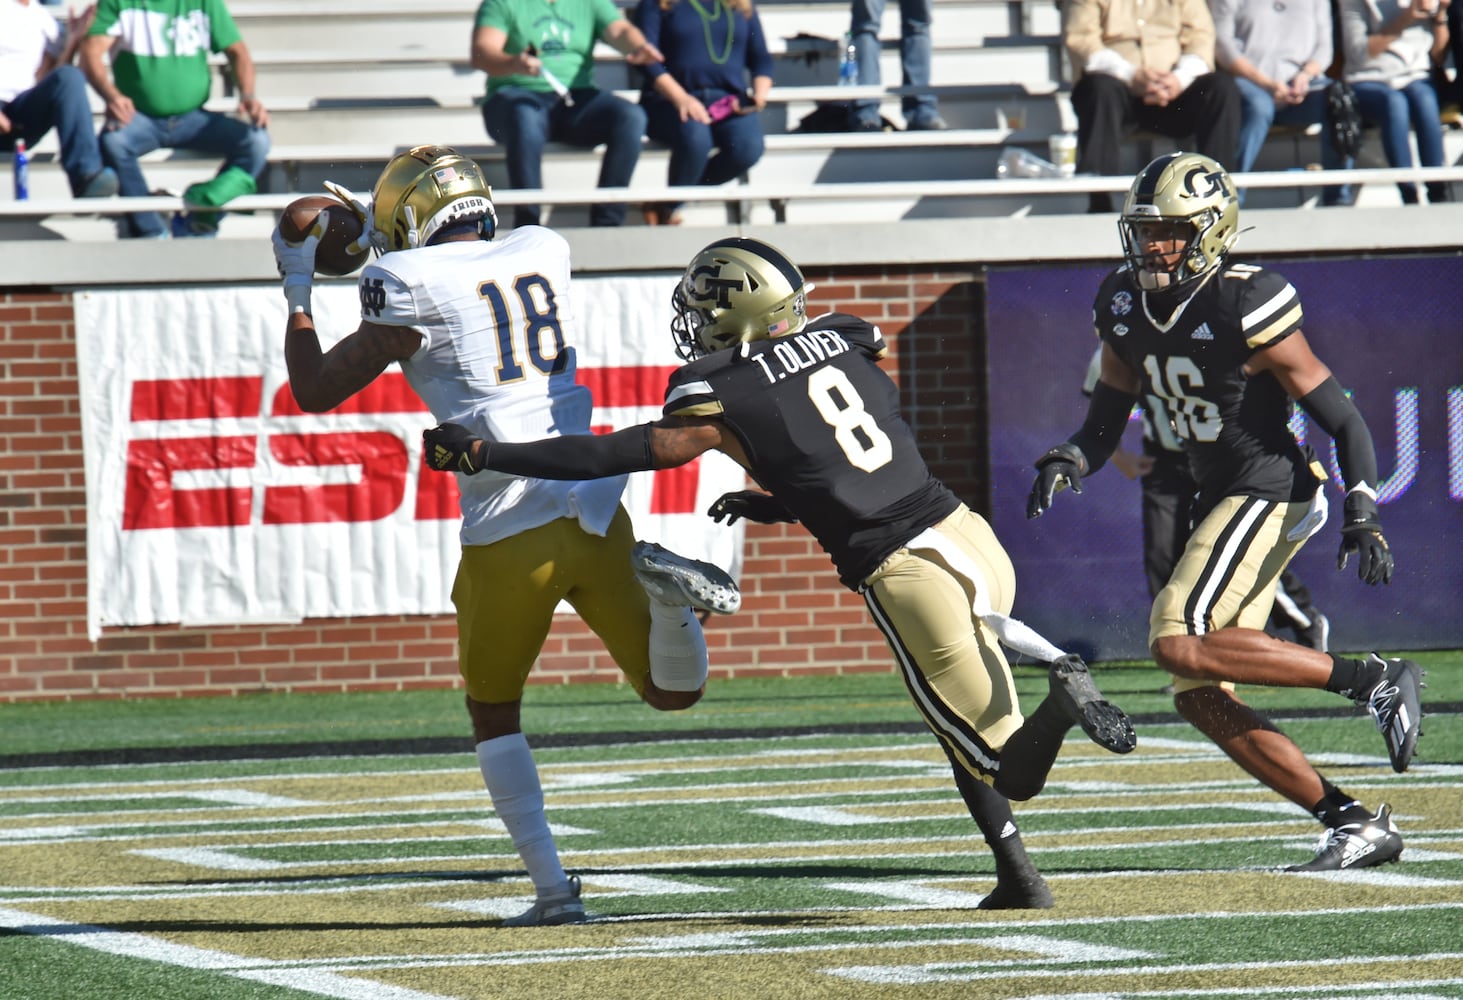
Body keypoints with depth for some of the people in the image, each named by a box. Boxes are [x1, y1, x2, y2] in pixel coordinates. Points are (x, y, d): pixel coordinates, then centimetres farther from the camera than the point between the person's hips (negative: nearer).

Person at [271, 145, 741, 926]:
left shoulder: (413, 291, -5)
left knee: (493, 713, 17)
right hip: (593, 510, 4)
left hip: (510, 534, -4)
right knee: (673, 690, 13)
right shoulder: (544, 252, 12)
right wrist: (374, 225, 42)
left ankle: (553, 887, 6)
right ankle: (657, 582, -19)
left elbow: (316, 390, 5)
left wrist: (296, 289, 19)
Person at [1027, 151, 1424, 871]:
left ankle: (1376, 680, -17)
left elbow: (1343, 420, -12)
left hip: (1271, 493, -9)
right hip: (1222, 501, 9)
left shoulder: (1247, 311, -17)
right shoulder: (1127, 310, 6)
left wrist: (1362, 515, -22)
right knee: (1202, 699, 4)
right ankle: (1355, 826, 7)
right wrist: (1067, 462, -7)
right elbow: (1103, 425, 15)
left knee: (1178, 643, -23)